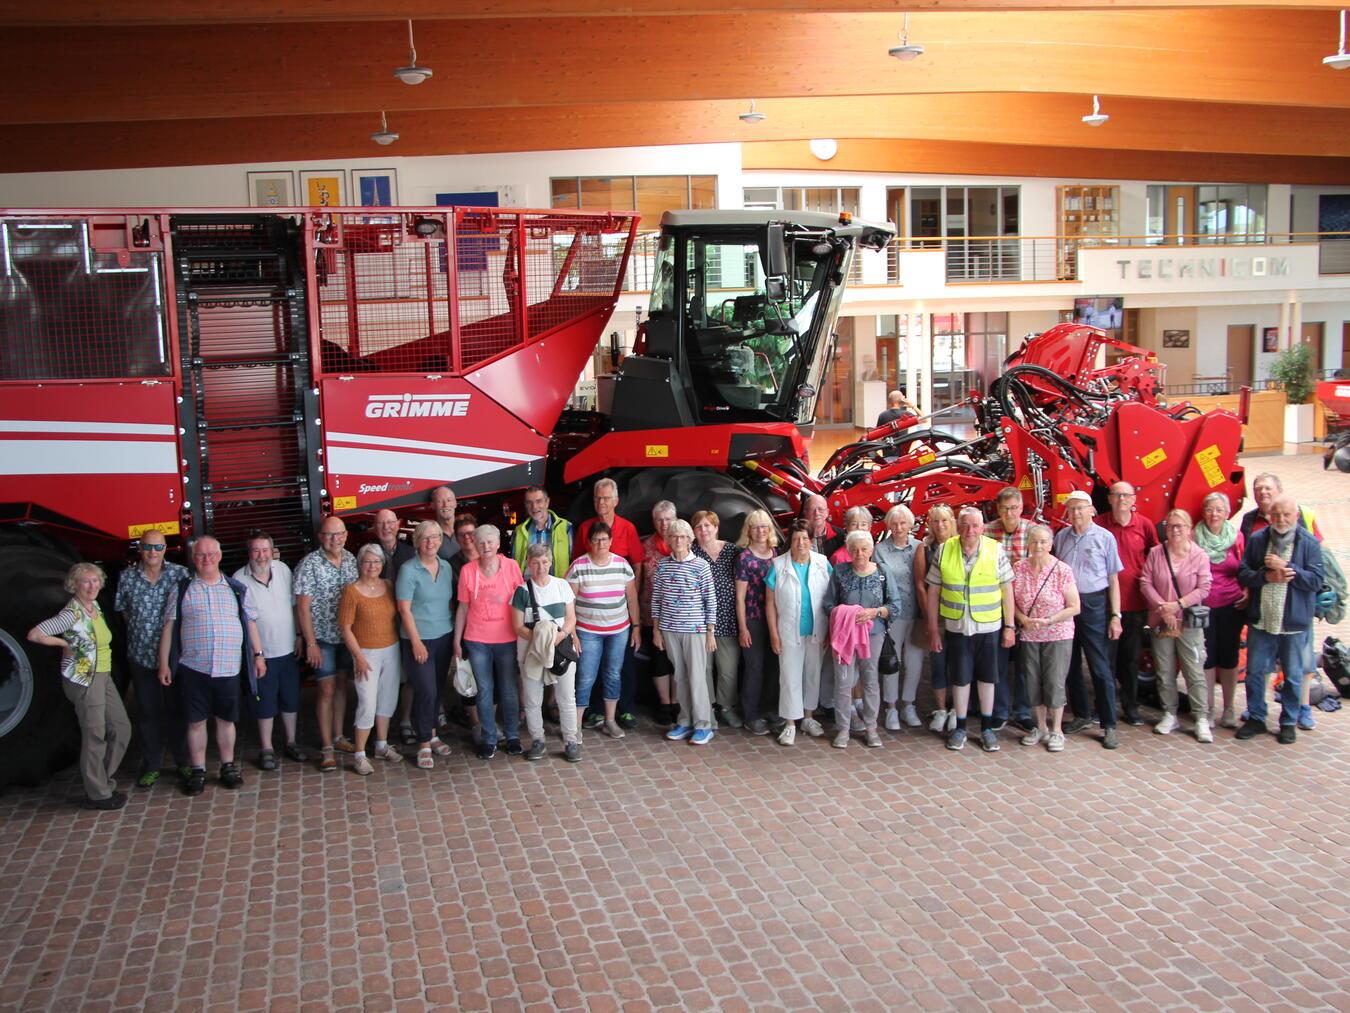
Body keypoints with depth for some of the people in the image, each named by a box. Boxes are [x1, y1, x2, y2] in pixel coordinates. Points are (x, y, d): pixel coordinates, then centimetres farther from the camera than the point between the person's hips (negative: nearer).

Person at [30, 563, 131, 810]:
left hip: (103, 677, 9)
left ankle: (102, 780, 26)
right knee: (95, 737, -1)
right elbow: (34, 635, -22)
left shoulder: (95, 606, 7)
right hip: (83, 681, -9)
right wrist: (66, 644, -12)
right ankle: (98, 794, 11)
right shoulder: (72, 614, -17)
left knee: (121, 729, 12)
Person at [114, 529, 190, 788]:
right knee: (147, 711, 9)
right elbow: (124, 611, 11)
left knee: (177, 709, 8)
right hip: (141, 655, 1)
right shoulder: (127, 577, 0)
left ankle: (183, 762, 21)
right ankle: (151, 766, 20)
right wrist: (141, 633, 5)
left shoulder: (180, 574, -4)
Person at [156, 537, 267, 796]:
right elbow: (169, 628, 3)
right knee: (196, 720, 5)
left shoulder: (236, 589, 8)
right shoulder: (182, 591, 3)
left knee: (226, 719, 10)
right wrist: (164, 664, -1)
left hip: (229, 668, 1)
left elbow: (251, 623, 12)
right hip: (193, 668, -1)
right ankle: (198, 771, 16)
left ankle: (228, 766, 24)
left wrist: (258, 654, 7)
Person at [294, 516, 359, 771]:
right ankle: (326, 748, 5)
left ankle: (338, 736, 28)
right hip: (322, 637, -5)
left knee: (341, 685, 15)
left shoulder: (351, 559, 1)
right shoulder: (309, 564, -15)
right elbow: (302, 607, -14)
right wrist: (311, 643, -15)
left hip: (347, 635, 5)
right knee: (327, 690, -3)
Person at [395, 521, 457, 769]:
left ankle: (431, 733, 28)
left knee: (437, 689, 12)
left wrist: (456, 635, 6)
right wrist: (416, 641, -14)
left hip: (444, 637, 5)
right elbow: (404, 609, -11)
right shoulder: (408, 570, -10)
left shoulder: (446, 567, 6)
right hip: (419, 639, -5)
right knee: (426, 691, -6)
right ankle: (424, 744, 7)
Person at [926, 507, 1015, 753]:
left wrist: (1009, 626, 0)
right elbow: (933, 591, 1)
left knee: (987, 677, 11)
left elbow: (1007, 590, 0)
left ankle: (987, 727, 25)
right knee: (960, 677, 8)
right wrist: (934, 629, 1)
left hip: (988, 627, 0)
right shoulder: (944, 551, -4)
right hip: (955, 627, 0)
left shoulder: (996, 550, -5)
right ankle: (960, 727, 23)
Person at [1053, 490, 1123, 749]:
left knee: (1100, 667, -4)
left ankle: (1109, 725, 1)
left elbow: (1113, 579, -1)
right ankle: (1081, 715, 26)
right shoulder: (1061, 537, 7)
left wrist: (1115, 616, -5)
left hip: (1093, 604, -4)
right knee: (1070, 664, 11)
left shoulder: (1104, 537, -2)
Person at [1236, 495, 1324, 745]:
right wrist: (1266, 576, -17)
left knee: (1293, 676, 10)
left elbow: (1316, 581, -12)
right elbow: (1242, 574, 0)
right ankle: (1255, 718, 23)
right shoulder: (1257, 540, 1)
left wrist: (1285, 567, -20)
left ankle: (1289, 722, 23)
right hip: (1261, 620, 2)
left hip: (1294, 623, -2)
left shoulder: (1309, 543, -5)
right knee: (1255, 672, 9)